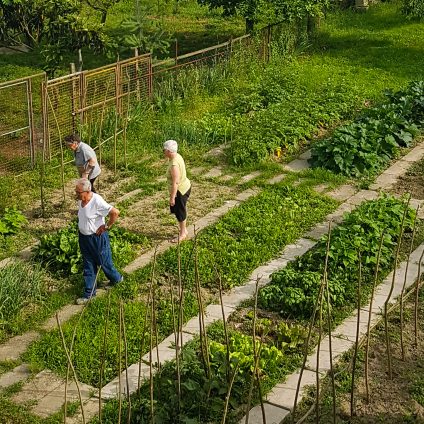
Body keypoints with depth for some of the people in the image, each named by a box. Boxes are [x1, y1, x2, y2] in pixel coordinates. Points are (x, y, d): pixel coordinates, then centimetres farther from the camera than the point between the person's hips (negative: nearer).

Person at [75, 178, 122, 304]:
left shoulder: (97, 202, -28)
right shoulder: (80, 200, -4)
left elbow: (115, 212, -29)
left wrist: (106, 226, -20)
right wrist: (81, 229, 11)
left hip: (97, 237, -7)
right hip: (83, 237, 7)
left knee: (104, 262, 13)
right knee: (88, 266, 14)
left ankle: (117, 278, 42)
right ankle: (89, 293, 23)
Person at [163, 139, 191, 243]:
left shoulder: (174, 164, -31)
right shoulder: (177, 156, -1)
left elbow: (175, 182, -28)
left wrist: (172, 197, -22)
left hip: (180, 191, -10)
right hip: (184, 187, 10)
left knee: (180, 212, 8)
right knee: (177, 210, 23)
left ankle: (182, 234, 26)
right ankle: (184, 230, 39)